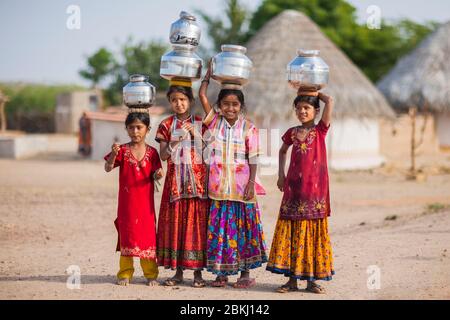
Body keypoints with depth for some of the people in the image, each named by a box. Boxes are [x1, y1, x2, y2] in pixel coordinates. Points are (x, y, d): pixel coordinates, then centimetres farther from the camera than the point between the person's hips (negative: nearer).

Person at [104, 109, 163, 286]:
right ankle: (125, 273, 13)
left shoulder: (152, 152, 1)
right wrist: (113, 154, -28)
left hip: (146, 202, 0)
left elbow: (154, 176, 4)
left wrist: (158, 174, -20)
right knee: (127, 234, 5)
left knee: (148, 235, 4)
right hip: (127, 202, 0)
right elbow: (108, 168, -10)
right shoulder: (123, 150, -1)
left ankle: (151, 274, 12)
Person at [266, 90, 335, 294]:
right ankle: (292, 278, 8)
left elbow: (329, 101, -11)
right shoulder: (292, 133, 8)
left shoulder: (320, 130, 0)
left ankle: (312, 279, 9)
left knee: (312, 232, 2)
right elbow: (282, 151, 25)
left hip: (315, 189, -2)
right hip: (293, 189, 3)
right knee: (291, 232, 2)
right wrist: (281, 175, 16)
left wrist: (315, 93, 5)